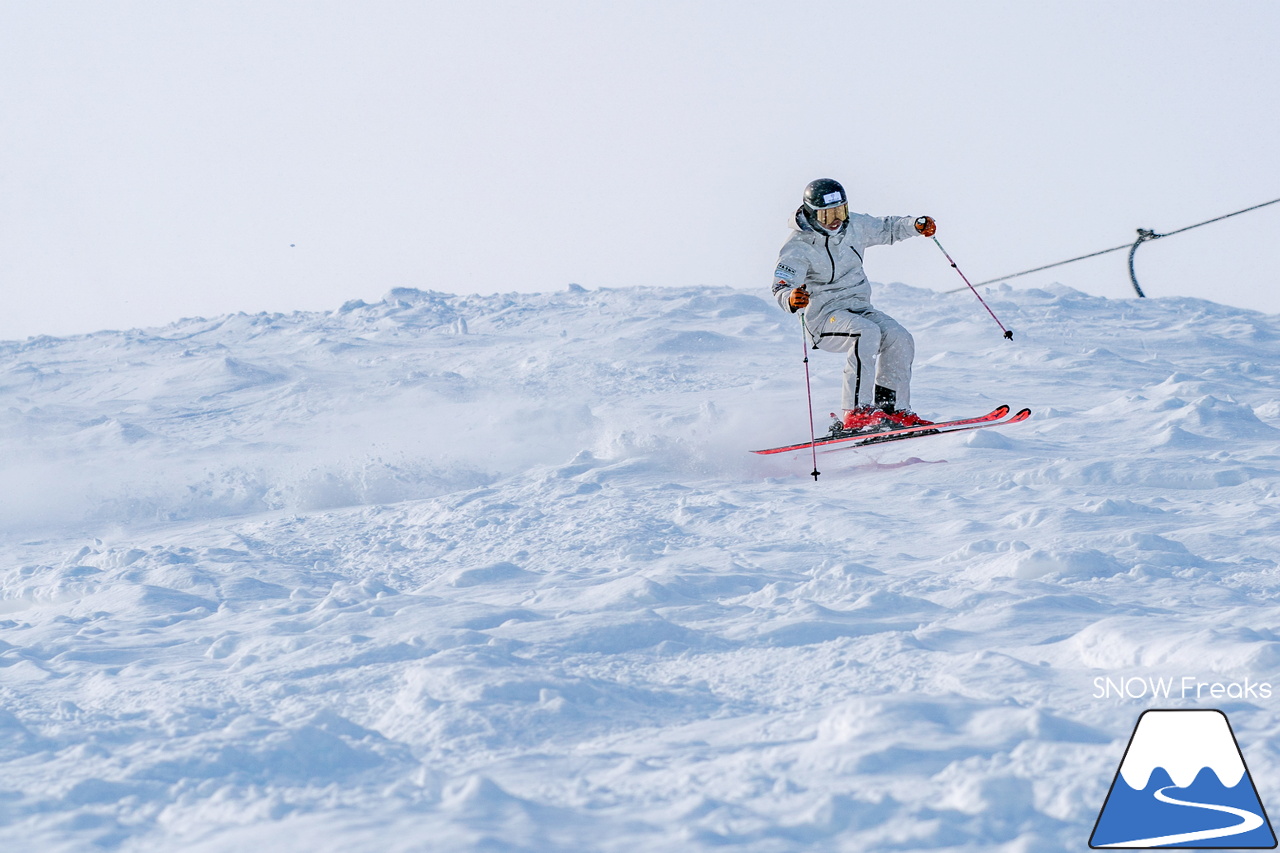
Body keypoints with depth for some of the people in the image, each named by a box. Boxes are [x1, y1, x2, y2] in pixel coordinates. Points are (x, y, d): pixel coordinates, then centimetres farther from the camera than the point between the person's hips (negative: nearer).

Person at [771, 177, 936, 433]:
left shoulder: (854, 226, 4)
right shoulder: (798, 248, -14)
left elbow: (886, 228, 22)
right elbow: (781, 288, -23)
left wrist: (916, 225, 4)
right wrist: (791, 299, -47)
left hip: (859, 308, 6)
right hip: (823, 316, -6)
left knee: (899, 339, -18)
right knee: (868, 333, -34)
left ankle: (894, 411, -5)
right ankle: (856, 412, -36)